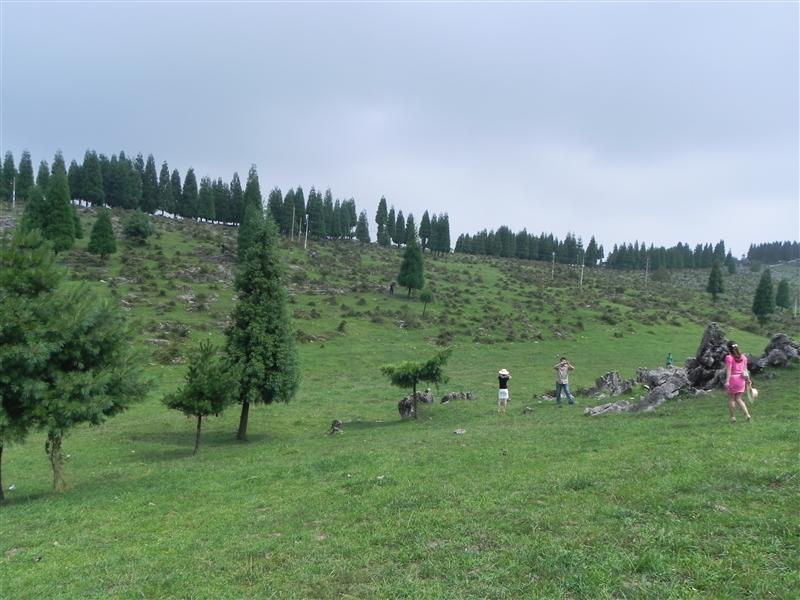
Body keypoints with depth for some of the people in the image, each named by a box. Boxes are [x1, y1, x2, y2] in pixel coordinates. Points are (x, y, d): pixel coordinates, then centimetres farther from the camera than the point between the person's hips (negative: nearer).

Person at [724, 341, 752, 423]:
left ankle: (733, 417, 10)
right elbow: (745, 369, 9)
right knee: (739, 399, 13)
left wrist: (727, 381, -18)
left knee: (731, 399, 8)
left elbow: (728, 370, -16)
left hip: (732, 379, -5)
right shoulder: (743, 357, 7)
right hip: (741, 379, 5)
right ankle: (747, 415, 0)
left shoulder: (729, 358, -11)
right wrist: (747, 379, 16)